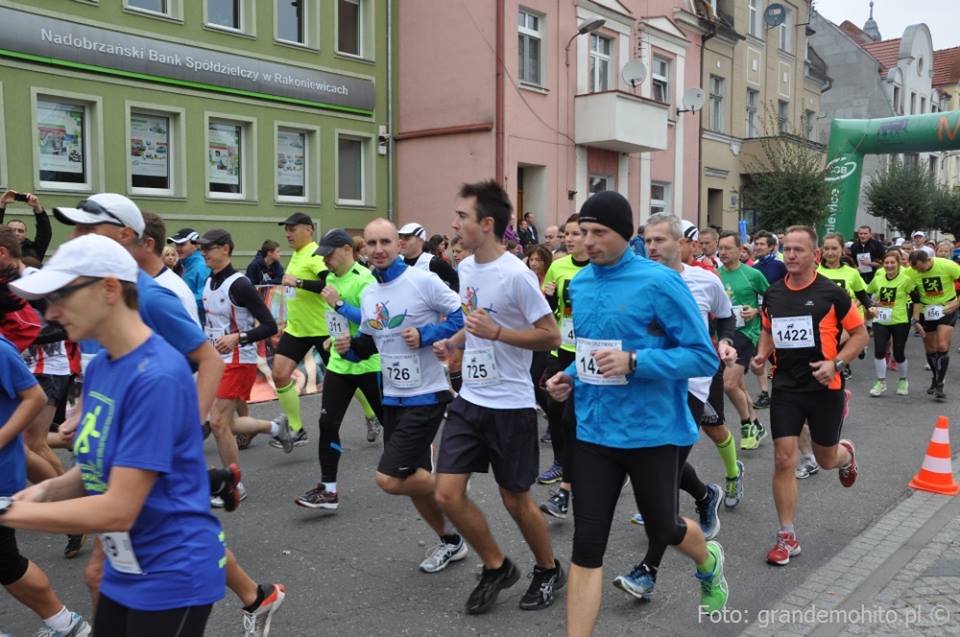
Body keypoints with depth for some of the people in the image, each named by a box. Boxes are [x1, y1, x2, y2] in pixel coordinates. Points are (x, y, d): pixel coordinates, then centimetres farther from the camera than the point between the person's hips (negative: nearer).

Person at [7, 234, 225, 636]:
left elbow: (117, 509, -24)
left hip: (172, 576, -8)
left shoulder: (157, 377, -24)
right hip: (124, 570, 8)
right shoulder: (98, 367, 3)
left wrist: (9, 511, -18)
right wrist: (47, 490, -6)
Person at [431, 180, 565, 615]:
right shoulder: (466, 268, 6)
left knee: (515, 500, 7)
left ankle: (549, 571, 34)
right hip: (468, 400, 7)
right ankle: (497, 567, 24)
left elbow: (551, 337, -16)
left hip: (510, 406, -7)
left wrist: (495, 332, -25)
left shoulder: (516, 275, -18)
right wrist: (453, 342, 5)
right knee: (447, 494, 2)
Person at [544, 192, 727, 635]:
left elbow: (703, 357, -15)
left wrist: (633, 362, -27)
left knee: (662, 529, 18)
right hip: (594, 431, 4)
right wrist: (572, 377, 0)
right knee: (586, 545, 2)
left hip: (652, 431, -4)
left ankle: (709, 562, 54)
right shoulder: (579, 283, 4)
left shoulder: (659, 282, -15)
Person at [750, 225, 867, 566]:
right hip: (785, 387, 2)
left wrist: (836, 363, -16)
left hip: (824, 387, -2)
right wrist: (761, 355, -1)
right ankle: (787, 537, 7)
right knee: (784, 461, -4)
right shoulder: (772, 294, 2)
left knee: (826, 460, 13)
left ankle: (846, 454, 53)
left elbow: (860, 334, -1)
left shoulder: (831, 293, -9)